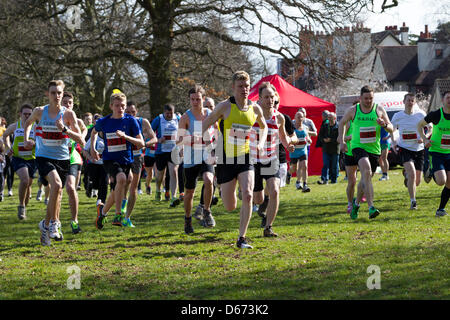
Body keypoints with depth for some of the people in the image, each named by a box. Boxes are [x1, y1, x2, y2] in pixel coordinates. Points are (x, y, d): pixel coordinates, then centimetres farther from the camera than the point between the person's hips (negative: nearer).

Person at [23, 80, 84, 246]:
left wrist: (64, 129, -23)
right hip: (43, 157, -2)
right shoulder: (39, 112, -2)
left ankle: (46, 225, 31)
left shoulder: (68, 114, -5)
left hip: (62, 159, 2)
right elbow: (28, 123, 22)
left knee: (57, 194, 8)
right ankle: (54, 222, -14)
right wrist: (26, 140, 6)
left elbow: (81, 140, -9)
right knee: (56, 184, -28)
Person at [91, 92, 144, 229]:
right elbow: (94, 132, 22)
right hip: (110, 160, -2)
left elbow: (141, 143, -8)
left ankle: (103, 211, 41)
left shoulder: (130, 121, -6)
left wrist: (125, 136, -22)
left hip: (126, 161, 2)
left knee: (116, 192, 10)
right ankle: (118, 215, -27)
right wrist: (93, 148, 12)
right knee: (121, 178, -32)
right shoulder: (103, 122, -3)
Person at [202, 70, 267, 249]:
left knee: (247, 196, -20)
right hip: (226, 160, -2)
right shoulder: (226, 106, -8)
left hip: (245, 159, 2)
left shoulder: (255, 109, 3)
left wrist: (261, 144, 7)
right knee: (230, 207, 4)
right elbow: (205, 124, -4)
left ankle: (241, 239, -11)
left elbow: (263, 126, 24)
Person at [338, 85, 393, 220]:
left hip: (374, 148, 3)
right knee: (366, 172, -27)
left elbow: (391, 129, 5)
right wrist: (342, 141, 11)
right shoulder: (353, 110, 2)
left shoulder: (379, 110, 4)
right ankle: (371, 207, -35)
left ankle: (356, 203, 40)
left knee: (366, 178, 12)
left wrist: (384, 124, -18)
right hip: (358, 147, -3)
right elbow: (342, 123, 19)